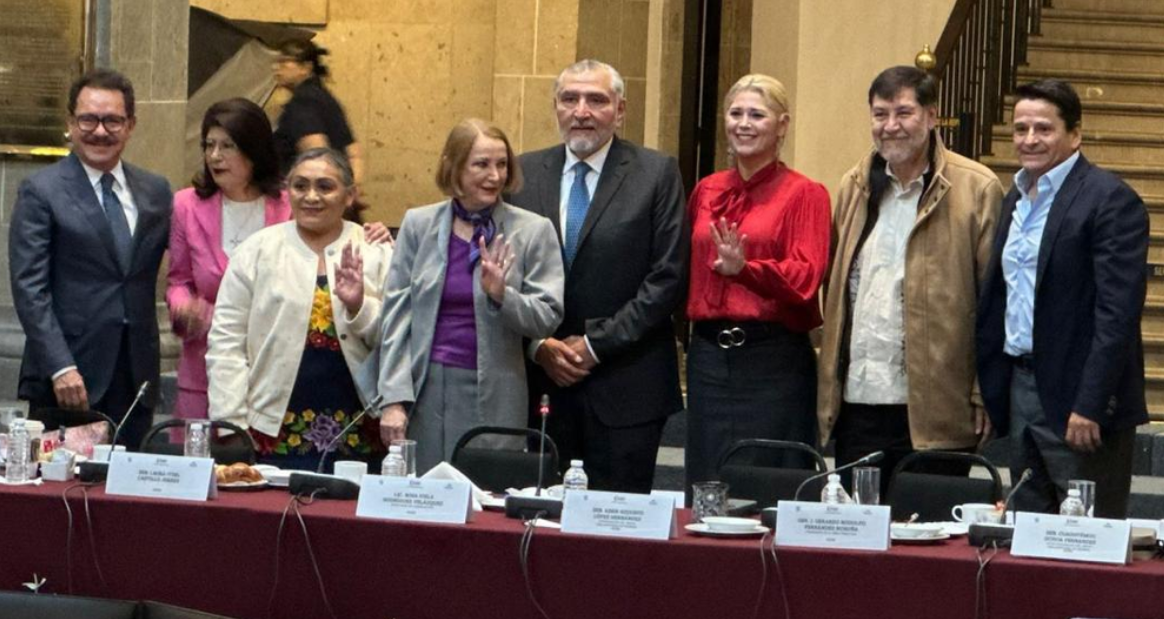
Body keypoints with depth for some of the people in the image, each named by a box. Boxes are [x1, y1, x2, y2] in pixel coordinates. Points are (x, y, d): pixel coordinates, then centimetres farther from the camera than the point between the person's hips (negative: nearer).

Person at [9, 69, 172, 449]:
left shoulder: (155, 191, 13)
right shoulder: (41, 192, -2)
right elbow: (29, 288, -8)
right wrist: (61, 368, -16)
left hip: (136, 376, 4)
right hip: (66, 379, -4)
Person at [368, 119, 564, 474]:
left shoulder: (533, 231, 1)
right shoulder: (418, 224, 6)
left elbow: (548, 318, 0)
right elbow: (396, 313, 3)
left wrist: (502, 295, -19)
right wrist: (394, 398, -4)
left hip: (494, 395, -1)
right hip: (426, 390, 1)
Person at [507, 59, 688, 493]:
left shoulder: (656, 174, 0)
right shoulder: (525, 173, 9)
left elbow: (668, 277, -6)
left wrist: (596, 344, -10)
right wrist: (539, 345, -5)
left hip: (624, 385, -3)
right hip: (538, 382, 3)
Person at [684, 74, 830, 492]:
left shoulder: (804, 194, -1)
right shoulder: (707, 191, 14)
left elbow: (806, 277, -12)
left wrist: (744, 268, -27)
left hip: (774, 360, -4)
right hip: (708, 356, 5)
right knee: (705, 487, 6)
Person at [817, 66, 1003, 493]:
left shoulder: (976, 189, -3)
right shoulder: (854, 188, 13)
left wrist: (986, 395, -9)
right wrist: (829, 386, 11)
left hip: (933, 411, -5)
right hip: (856, 404, 5)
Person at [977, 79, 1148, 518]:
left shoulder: (1110, 200, -11)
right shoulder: (1016, 199, 14)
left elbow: (1118, 312, -17)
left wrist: (1090, 405, -21)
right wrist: (991, 391, 13)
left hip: (1078, 399, -8)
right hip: (1020, 390, 8)